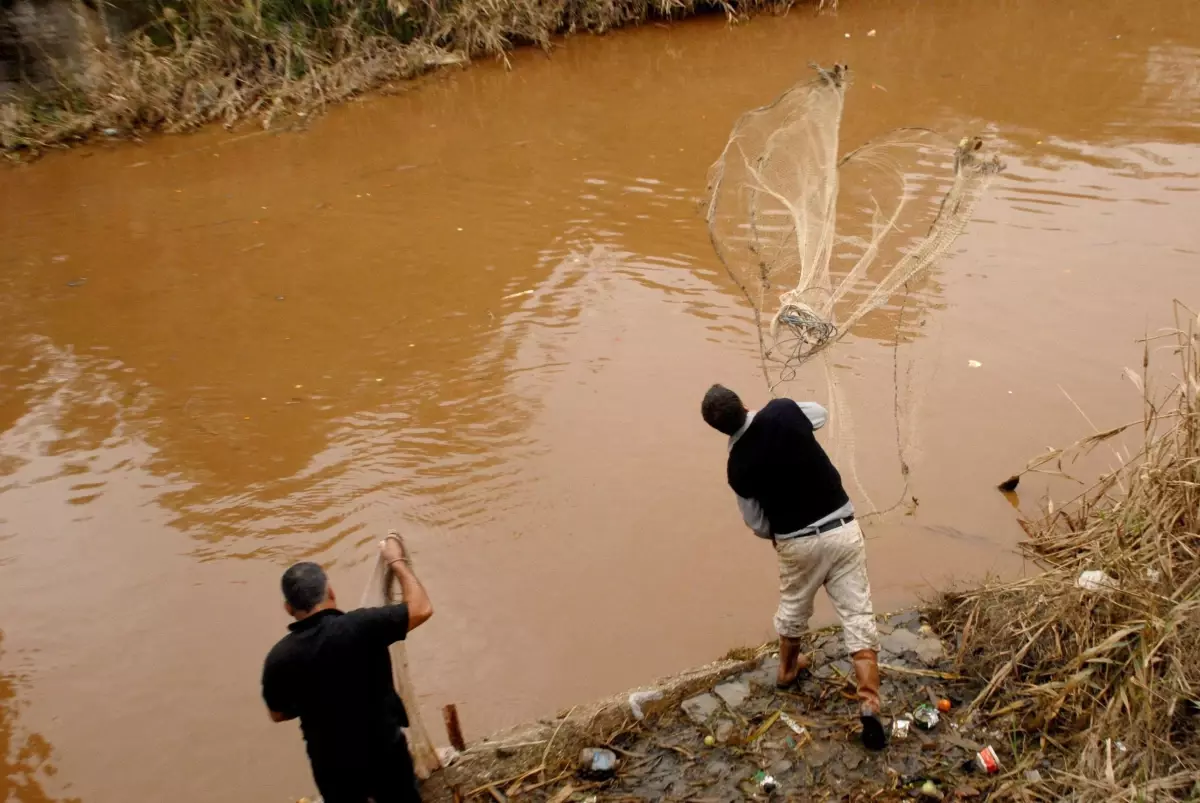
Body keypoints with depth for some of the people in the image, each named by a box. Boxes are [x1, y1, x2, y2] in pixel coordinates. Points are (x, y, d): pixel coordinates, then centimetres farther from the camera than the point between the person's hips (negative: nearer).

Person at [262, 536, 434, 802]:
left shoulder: (279, 657, -13)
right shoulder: (359, 627, -24)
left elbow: (278, 713, 4)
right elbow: (421, 609, -13)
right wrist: (397, 561, -2)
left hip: (331, 763, 2)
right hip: (385, 752, -2)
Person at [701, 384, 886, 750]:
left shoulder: (738, 466, -11)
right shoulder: (783, 410, -11)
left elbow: (758, 525, -1)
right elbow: (820, 413, 14)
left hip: (797, 542, 0)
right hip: (842, 529, 1)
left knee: (793, 608, 26)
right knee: (858, 616, 6)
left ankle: (788, 669, 49)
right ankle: (869, 706, -1)